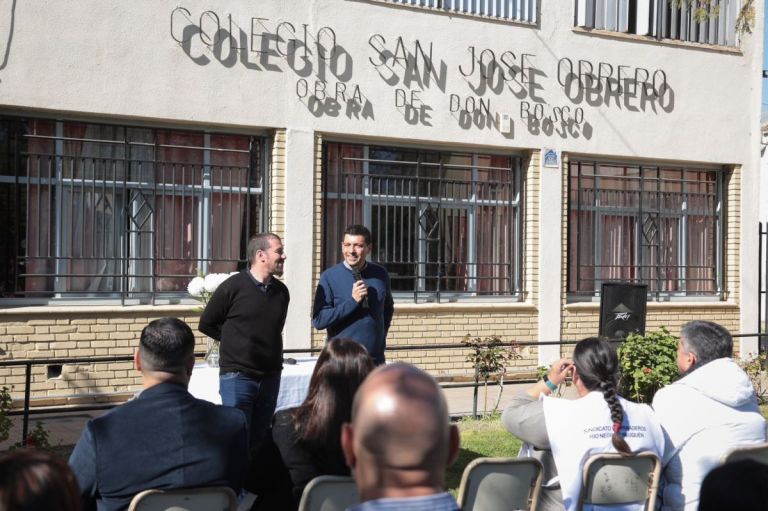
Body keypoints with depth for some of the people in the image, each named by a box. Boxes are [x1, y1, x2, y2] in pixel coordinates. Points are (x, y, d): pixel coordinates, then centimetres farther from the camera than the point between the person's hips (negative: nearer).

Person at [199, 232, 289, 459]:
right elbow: (206, 324, 1)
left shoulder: (281, 291, 6)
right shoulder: (232, 287, -9)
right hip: (237, 375, -5)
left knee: (259, 441, 12)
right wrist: (236, 341, 5)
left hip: (270, 377, 5)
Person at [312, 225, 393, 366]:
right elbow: (318, 320, -11)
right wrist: (352, 301, -18)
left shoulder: (380, 274, 5)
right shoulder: (330, 277, -6)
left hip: (375, 359, 4)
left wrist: (381, 335, 9)